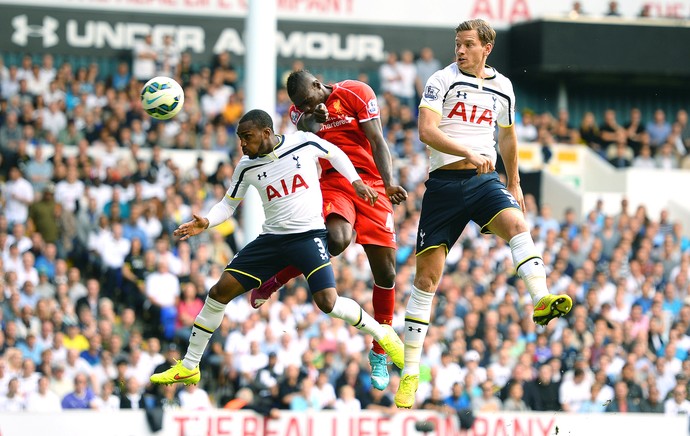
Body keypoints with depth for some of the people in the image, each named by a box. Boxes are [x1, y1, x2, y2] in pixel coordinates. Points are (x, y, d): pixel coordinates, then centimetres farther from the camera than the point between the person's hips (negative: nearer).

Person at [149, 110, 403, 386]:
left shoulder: (304, 143, -9)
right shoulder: (247, 168, -2)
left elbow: (335, 153, 11)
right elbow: (228, 204, 9)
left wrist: (356, 182, 3)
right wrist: (206, 223, -10)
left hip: (309, 234, -4)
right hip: (272, 239, 4)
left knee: (327, 302, -23)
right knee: (220, 291, -6)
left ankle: (382, 335, 5)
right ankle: (188, 368, 6)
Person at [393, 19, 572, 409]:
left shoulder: (503, 88, 11)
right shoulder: (443, 81, -2)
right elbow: (427, 131, -15)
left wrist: (514, 183, 31)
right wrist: (469, 153, -26)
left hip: (485, 180, 3)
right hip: (445, 182, -3)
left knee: (516, 223, -31)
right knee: (428, 274, -3)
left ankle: (542, 300, -48)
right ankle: (410, 372, 5)